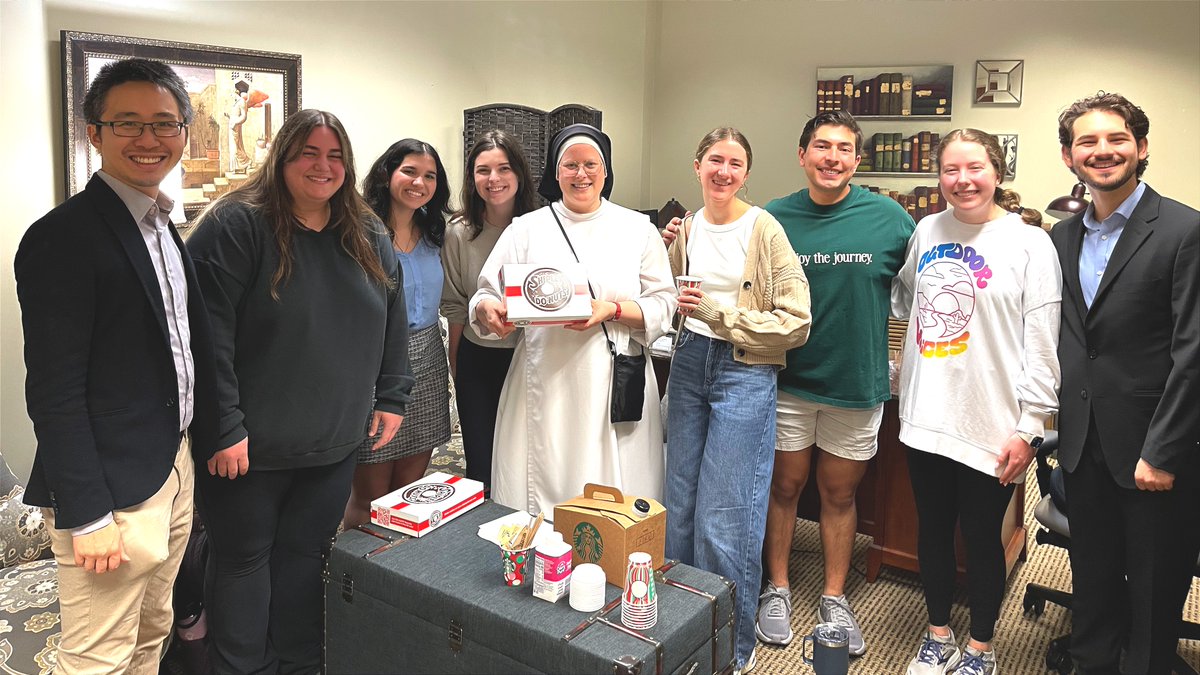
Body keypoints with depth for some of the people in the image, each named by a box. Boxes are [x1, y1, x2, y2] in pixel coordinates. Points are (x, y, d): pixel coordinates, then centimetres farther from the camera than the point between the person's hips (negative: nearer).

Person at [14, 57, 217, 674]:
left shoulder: (165, 229, 11)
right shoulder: (62, 236, -15)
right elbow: (54, 392, -18)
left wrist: (194, 458, 13)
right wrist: (88, 516, -18)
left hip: (175, 473, 8)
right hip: (113, 495, -8)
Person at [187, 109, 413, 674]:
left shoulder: (370, 238, 6)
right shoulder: (235, 225, -12)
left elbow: (393, 324, 13)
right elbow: (207, 334, -18)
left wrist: (390, 397, 10)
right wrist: (223, 428, -20)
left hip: (334, 444, 5)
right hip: (248, 445, -4)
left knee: (307, 555, 16)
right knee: (244, 558, 11)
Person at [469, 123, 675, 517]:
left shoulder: (638, 229, 8)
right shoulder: (526, 229, 8)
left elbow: (663, 304, 4)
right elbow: (488, 293, 5)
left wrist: (613, 310, -13)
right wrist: (488, 309, -19)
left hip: (615, 385, 0)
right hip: (544, 386, 0)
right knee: (539, 501, 3)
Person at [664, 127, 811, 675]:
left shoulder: (765, 230, -8)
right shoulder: (685, 230, 8)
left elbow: (796, 322, -13)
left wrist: (717, 314, -15)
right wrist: (678, 301, 1)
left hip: (744, 374, -5)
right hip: (689, 365, 6)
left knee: (724, 519, -2)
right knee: (680, 506, 12)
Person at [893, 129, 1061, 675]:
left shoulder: (1028, 242, -7)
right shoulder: (927, 231, 6)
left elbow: (1041, 344, -9)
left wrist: (1029, 428, -11)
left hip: (991, 425, -4)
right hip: (926, 417, 4)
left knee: (982, 538, 10)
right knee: (932, 530, 16)